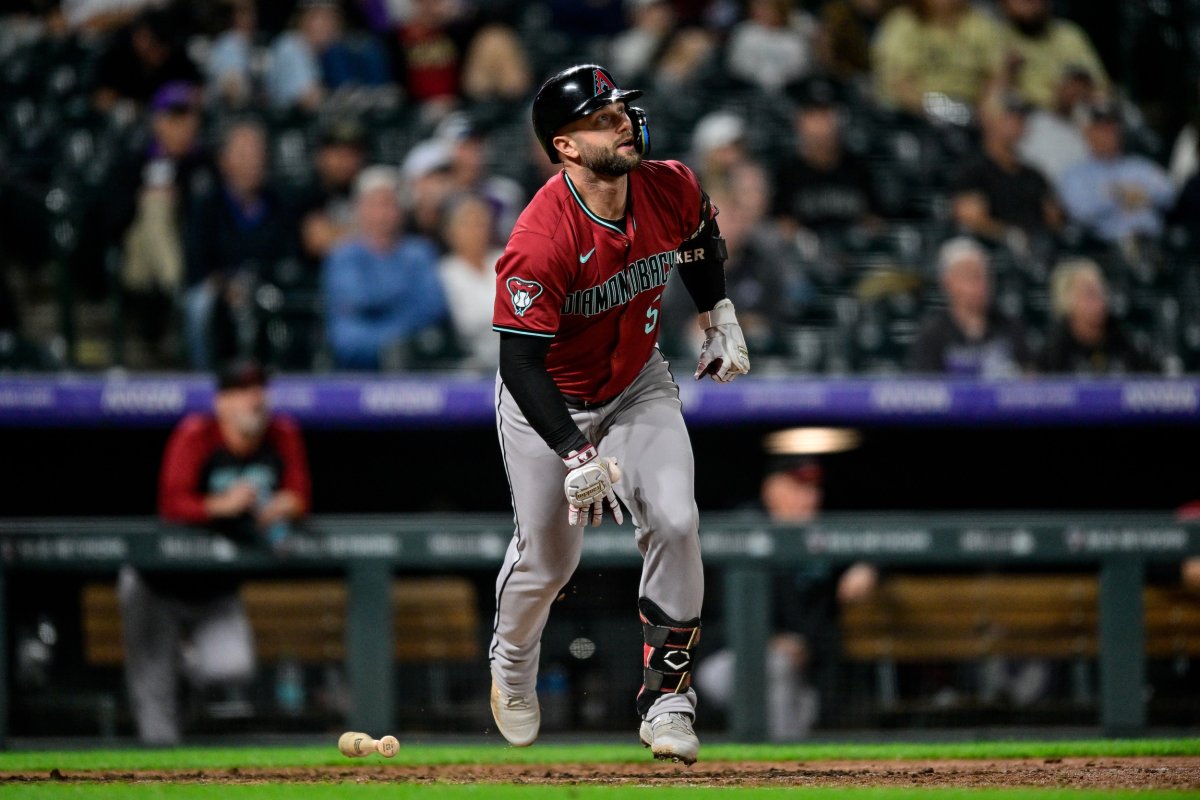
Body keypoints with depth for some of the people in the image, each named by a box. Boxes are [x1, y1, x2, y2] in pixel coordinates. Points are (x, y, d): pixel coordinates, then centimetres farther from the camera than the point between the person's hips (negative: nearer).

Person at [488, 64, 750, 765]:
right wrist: (577, 457, -39)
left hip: (638, 386, 4)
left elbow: (699, 237, 11)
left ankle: (667, 694, -1)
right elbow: (522, 364, -32)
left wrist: (721, 318, 8)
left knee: (675, 524, -14)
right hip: (547, 402, -4)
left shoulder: (673, 189, -16)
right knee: (549, 557, 6)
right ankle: (512, 664, 40)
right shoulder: (540, 242, -34)